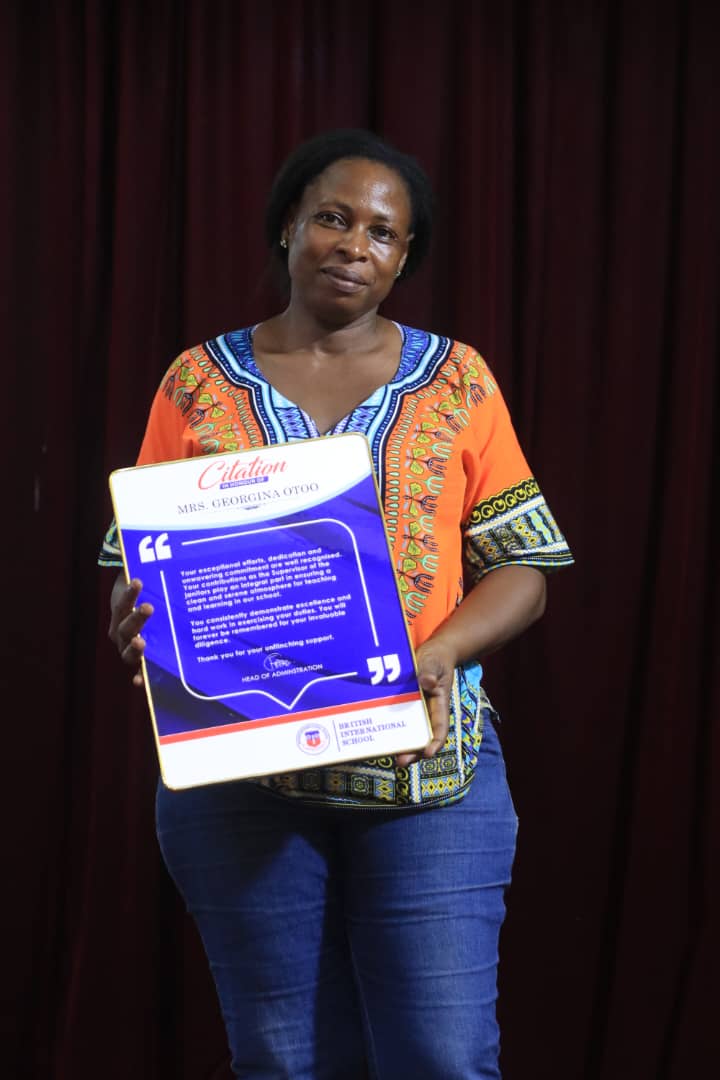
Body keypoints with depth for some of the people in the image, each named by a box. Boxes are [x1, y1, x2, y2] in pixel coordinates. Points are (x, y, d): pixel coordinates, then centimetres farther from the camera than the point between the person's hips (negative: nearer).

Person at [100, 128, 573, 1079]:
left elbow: (521, 569, 5)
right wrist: (139, 620, -16)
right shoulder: (199, 384, 8)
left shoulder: (457, 380, 7)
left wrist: (439, 650, -15)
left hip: (429, 761, 0)